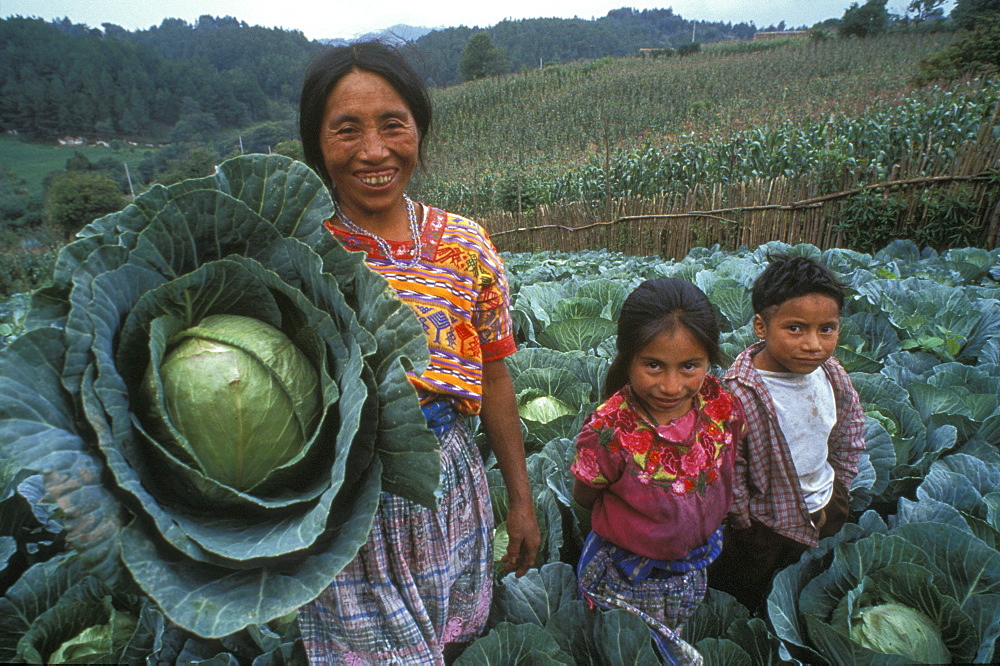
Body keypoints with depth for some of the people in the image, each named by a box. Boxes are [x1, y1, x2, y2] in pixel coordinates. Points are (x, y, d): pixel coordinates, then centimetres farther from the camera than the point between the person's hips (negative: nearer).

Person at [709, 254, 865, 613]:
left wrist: (840, 484, 8)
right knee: (744, 597, 18)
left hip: (827, 506, 6)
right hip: (769, 522, -6)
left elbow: (851, 424, 7)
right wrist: (747, 524, -15)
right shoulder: (738, 393, -34)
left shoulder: (830, 372, -13)